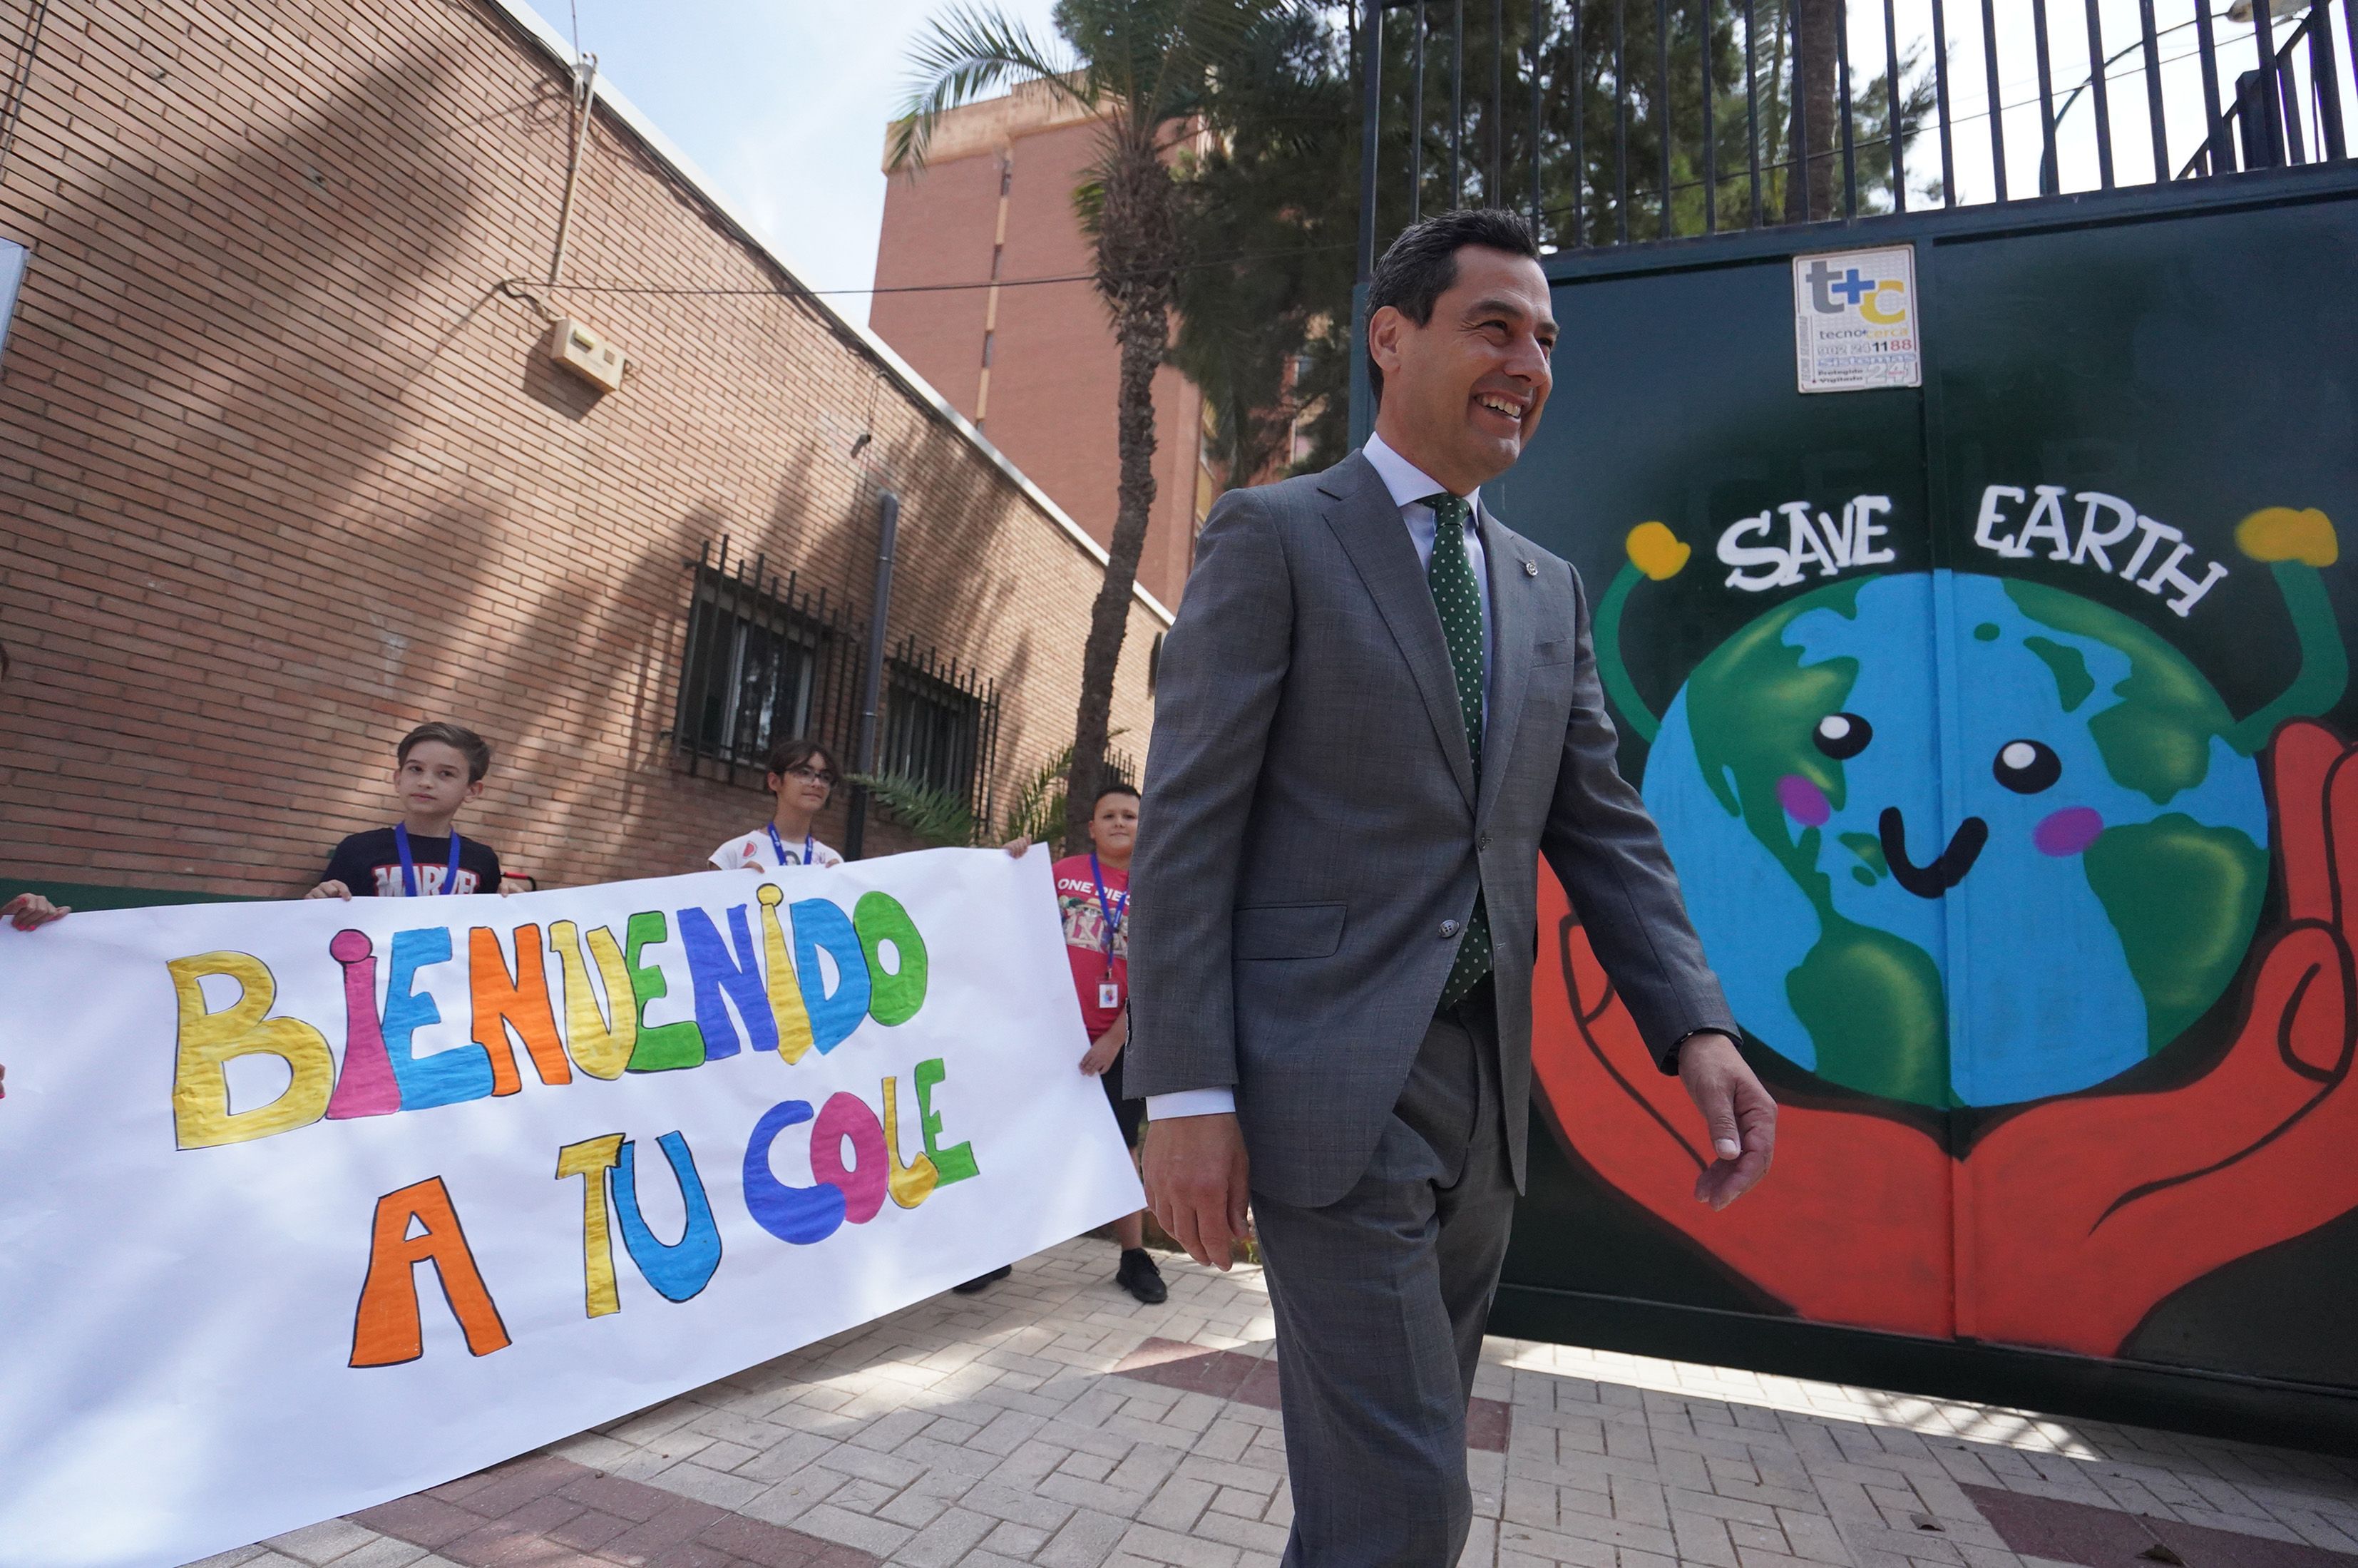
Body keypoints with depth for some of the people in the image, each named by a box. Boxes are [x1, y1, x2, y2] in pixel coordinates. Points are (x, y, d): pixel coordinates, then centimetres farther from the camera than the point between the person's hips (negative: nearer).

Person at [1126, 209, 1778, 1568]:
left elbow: (1602, 827, 11)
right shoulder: (1275, 538, -3)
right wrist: (1186, 1095, -15)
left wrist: (1698, 1025, -4)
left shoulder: (1552, 591, 15)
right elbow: (1186, 825, -10)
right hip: (1330, 1084, -6)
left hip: (1486, 1087, 7)